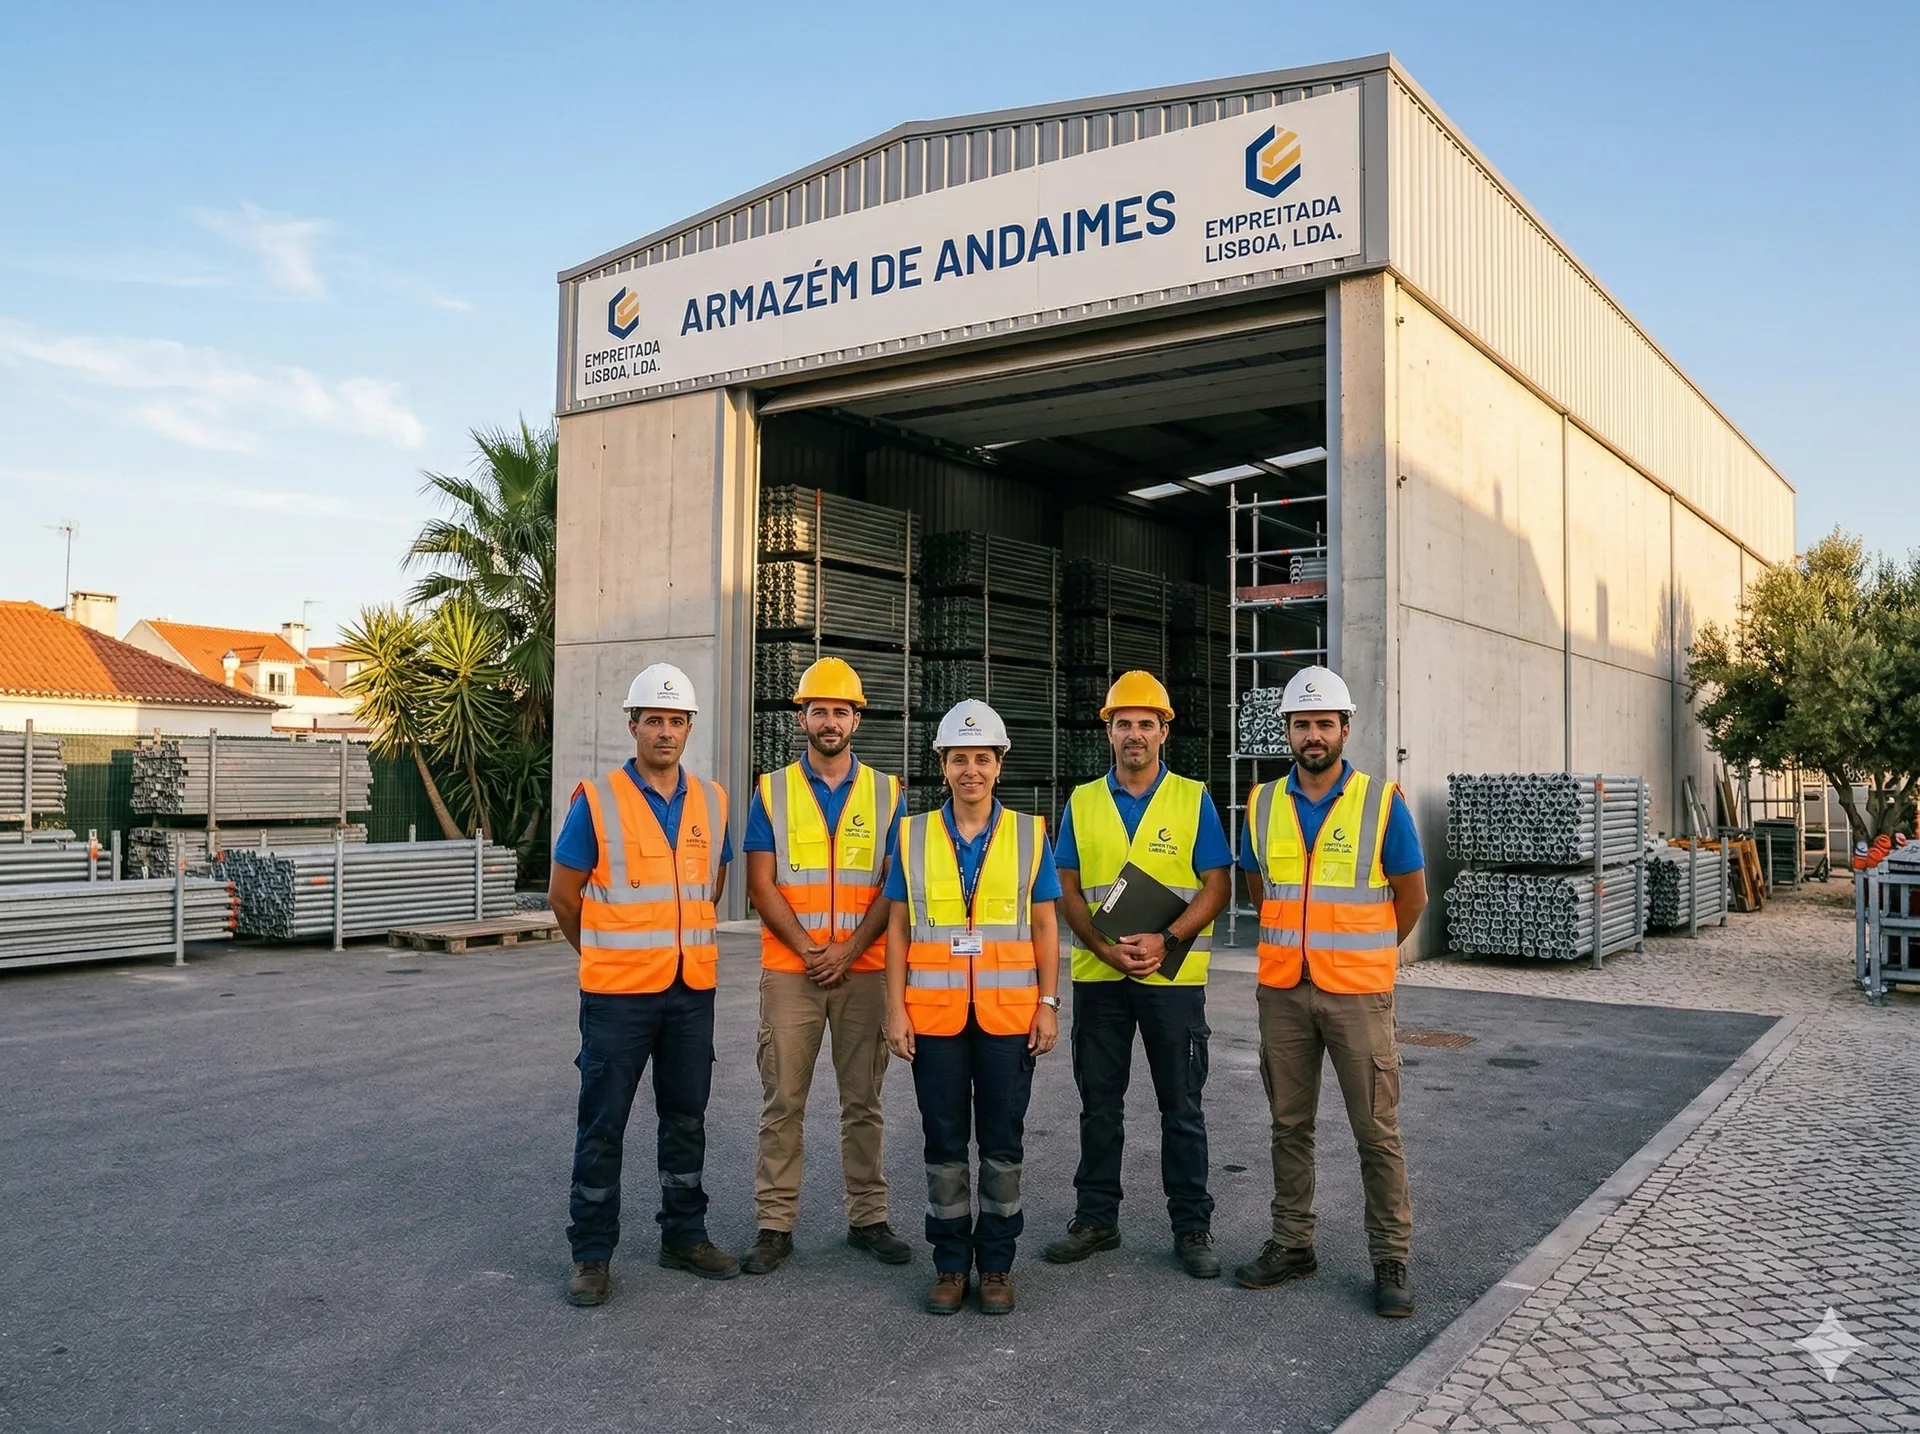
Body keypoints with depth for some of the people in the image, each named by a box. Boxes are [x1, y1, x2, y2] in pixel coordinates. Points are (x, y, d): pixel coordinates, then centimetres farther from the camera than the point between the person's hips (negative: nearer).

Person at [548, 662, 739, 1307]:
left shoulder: (711, 802, 5)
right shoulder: (597, 801, -8)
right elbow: (563, 895, -2)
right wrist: (606, 954, 8)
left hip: (693, 989, 5)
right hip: (617, 992, -4)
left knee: (686, 1117, 15)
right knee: (602, 1124, 4)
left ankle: (685, 1235, 29)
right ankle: (591, 1254, 17)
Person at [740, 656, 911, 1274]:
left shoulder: (886, 793, 5)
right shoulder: (773, 791, 3)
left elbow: (895, 884, 1)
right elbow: (761, 884, -1)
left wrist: (849, 949, -11)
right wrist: (808, 949, -11)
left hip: (864, 970, 1)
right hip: (788, 970, -1)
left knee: (863, 1100, 8)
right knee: (782, 1102, 3)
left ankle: (868, 1217, 20)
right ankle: (774, 1224, 12)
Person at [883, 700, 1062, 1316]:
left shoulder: (1029, 834, 3)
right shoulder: (914, 835, 4)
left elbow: (1044, 926, 6)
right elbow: (899, 926, 5)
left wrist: (1048, 1004, 0)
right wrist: (895, 1009, -1)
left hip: (1009, 1015, 0)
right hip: (933, 1016, 0)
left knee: (1003, 1143, 7)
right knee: (944, 1143, 7)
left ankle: (996, 1263, 20)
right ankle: (950, 1264, 20)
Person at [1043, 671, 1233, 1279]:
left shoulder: (1193, 799, 1)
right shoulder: (1082, 803, 7)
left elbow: (1217, 886, -3)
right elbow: (1067, 890, 5)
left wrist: (1165, 941, -16)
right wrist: (1104, 947, -11)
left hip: (1173, 975, -2)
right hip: (1097, 977, 2)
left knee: (1181, 1108, 6)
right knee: (1099, 1105, 10)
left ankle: (1192, 1227, 18)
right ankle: (1096, 1218, 23)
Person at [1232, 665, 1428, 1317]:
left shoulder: (1381, 803, -5)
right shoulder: (1263, 805, 4)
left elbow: (1411, 897, 3)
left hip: (1357, 993, -3)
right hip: (1283, 991, 3)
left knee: (1377, 1130, 1)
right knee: (1289, 1125, 12)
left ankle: (1390, 1260, 13)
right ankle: (1292, 1245, 24)